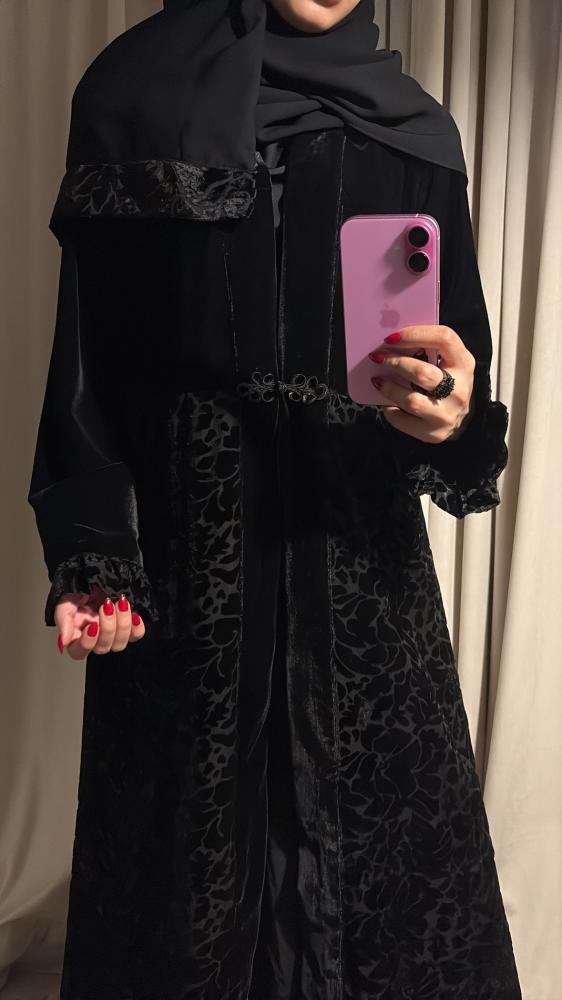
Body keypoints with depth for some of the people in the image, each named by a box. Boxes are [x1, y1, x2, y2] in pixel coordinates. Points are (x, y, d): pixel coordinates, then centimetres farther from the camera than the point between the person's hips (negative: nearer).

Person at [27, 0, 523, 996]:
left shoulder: (418, 132, 8)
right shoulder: (135, 94, 3)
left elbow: (457, 381, 5)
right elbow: (88, 354, -1)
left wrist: (454, 418, -18)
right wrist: (91, 557, -11)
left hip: (364, 568, 2)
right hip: (185, 566, -1)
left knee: (386, 845, 9)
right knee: (193, 856, 8)